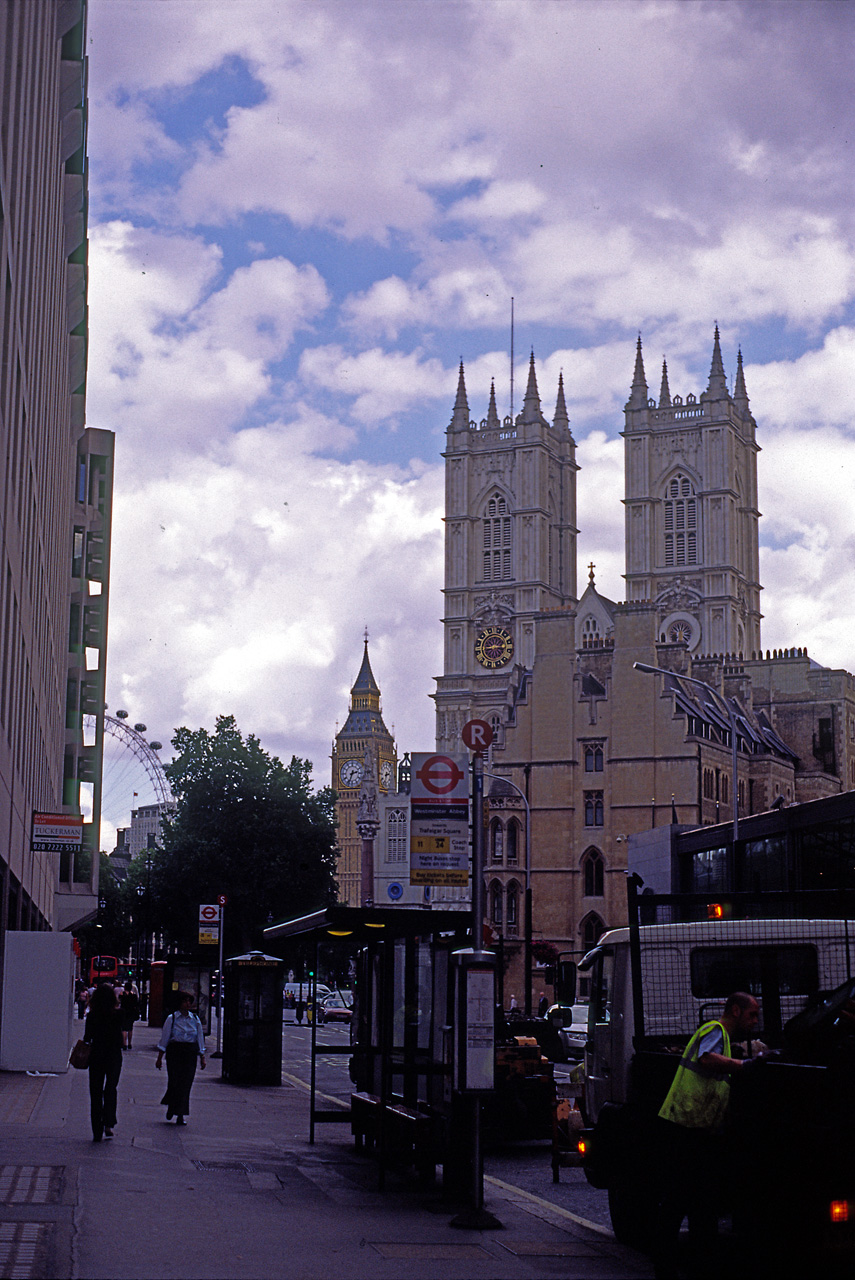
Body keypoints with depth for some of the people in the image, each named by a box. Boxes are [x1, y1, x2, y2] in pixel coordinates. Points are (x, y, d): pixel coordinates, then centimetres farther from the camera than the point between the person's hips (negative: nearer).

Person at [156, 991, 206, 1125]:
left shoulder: (195, 1019, 9)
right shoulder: (172, 1019, 1)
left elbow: (200, 1039, 14)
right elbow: (164, 1038, 3)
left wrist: (202, 1057, 11)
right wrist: (160, 1057, 0)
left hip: (190, 1054, 2)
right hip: (174, 1052, -2)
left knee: (186, 1084, -2)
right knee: (174, 1081, -6)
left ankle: (180, 1116, 3)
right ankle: (171, 1107, 24)